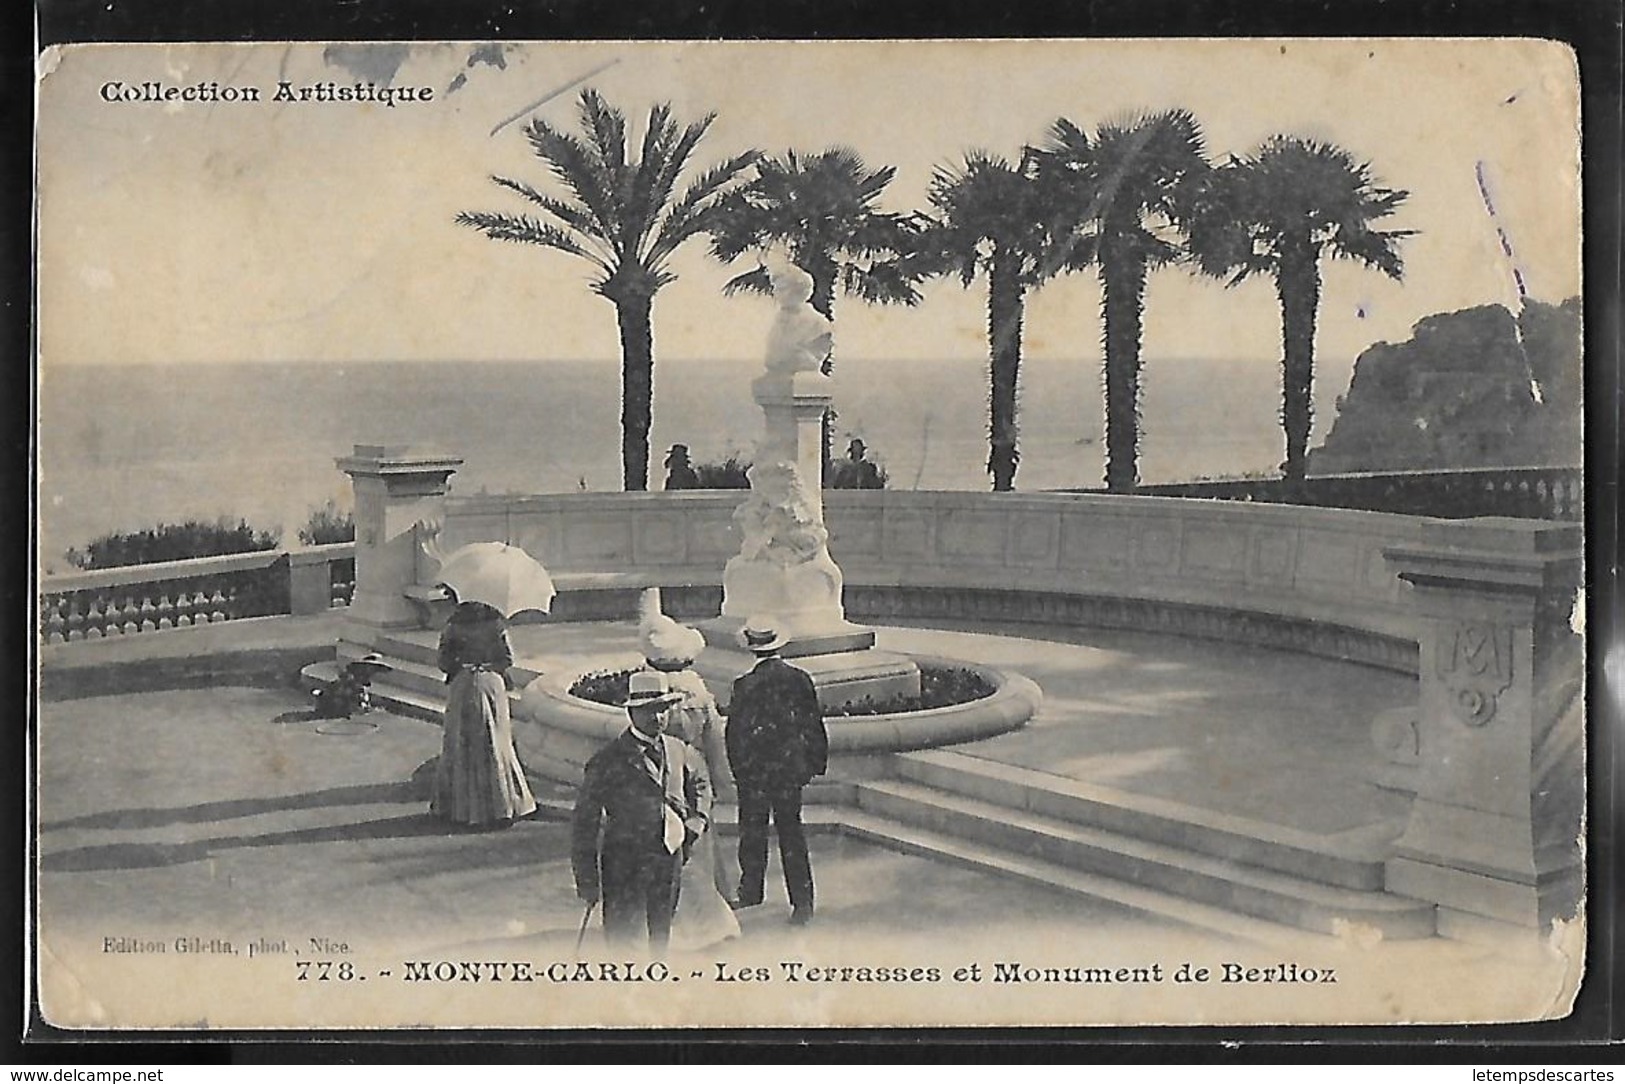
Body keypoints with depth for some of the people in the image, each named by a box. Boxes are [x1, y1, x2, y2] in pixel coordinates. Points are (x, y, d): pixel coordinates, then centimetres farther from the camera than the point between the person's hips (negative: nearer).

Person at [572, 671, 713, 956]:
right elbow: (584, 823, -7)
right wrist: (586, 879, -9)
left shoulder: (679, 751, 7)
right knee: (623, 936, -9)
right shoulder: (608, 761, -9)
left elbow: (699, 782, 30)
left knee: (661, 937, 16)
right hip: (624, 859, -5)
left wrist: (697, 820, 13)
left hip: (670, 857, 5)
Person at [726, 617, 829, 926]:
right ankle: (802, 903, 5)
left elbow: (735, 732, -8)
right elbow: (814, 725, 3)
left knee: (753, 835, 9)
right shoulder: (799, 679, -4)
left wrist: (738, 769, 5)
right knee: (793, 835, 9)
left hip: (755, 773, -3)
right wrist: (817, 762, 14)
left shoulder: (745, 685, -14)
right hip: (791, 771, 3)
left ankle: (750, 902, 16)